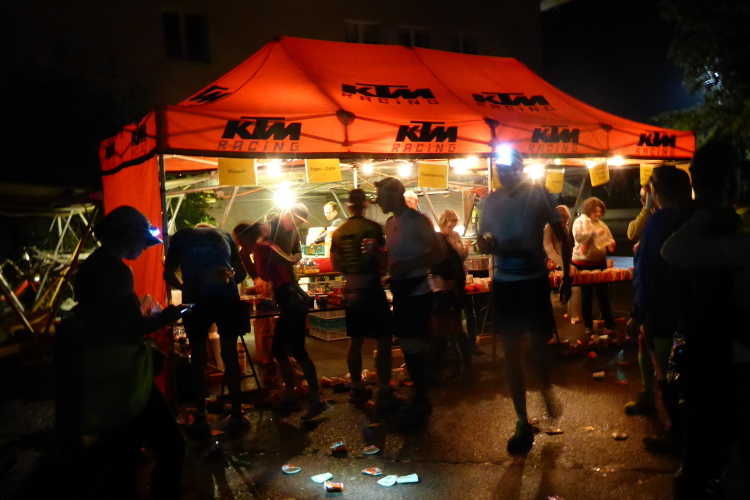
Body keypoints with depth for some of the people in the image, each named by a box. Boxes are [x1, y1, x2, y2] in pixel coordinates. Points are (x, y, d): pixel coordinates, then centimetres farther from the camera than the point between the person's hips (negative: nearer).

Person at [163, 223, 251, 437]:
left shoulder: (181, 236, 19)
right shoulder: (223, 234, 23)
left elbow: (168, 275, 13)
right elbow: (241, 272, 18)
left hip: (196, 299, -1)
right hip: (226, 297, 1)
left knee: (198, 357, 10)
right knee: (230, 355, 10)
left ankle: (201, 419, 13)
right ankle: (236, 415, 14)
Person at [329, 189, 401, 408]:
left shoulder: (338, 232, 5)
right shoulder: (372, 227, -10)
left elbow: (335, 265, 10)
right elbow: (384, 260, -12)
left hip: (351, 291, 6)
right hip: (371, 288, -5)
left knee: (355, 340, 14)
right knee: (384, 340, 1)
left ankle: (357, 389, 21)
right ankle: (384, 392, -1)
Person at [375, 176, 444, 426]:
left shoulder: (418, 221, -13)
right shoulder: (390, 222, 11)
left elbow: (437, 254, -17)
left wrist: (408, 266, -23)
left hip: (417, 291, -8)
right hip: (400, 290, 8)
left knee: (414, 346, -6)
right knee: (408, 345, 12)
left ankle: (422, 403, 7)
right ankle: (420, 397, 24)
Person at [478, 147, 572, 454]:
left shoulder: (538, 195, -6)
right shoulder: (491, 201, 4)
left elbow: (562, 237, 1)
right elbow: (482, 240, 14)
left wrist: (567, 276, -1)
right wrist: (487, 244, -10)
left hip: (535, 281, -3)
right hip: (504, 284, 3)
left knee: (539, 345, 6)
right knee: (511, 353, 6)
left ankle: (547, 389, 41)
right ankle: (522, 423, 16)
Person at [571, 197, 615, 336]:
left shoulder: (601, 224, 11)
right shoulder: (579, 221, -4)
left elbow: (609, 239, 14)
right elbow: (578, 237, -21)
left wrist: (610, 243, -9)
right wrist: (594, 233, -26)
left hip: (599, 262, 4)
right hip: (583, 263, -4)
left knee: (603, 294, 5)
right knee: (586, 295, 5)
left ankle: (609, 324, 10)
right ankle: (588, 325, 14)